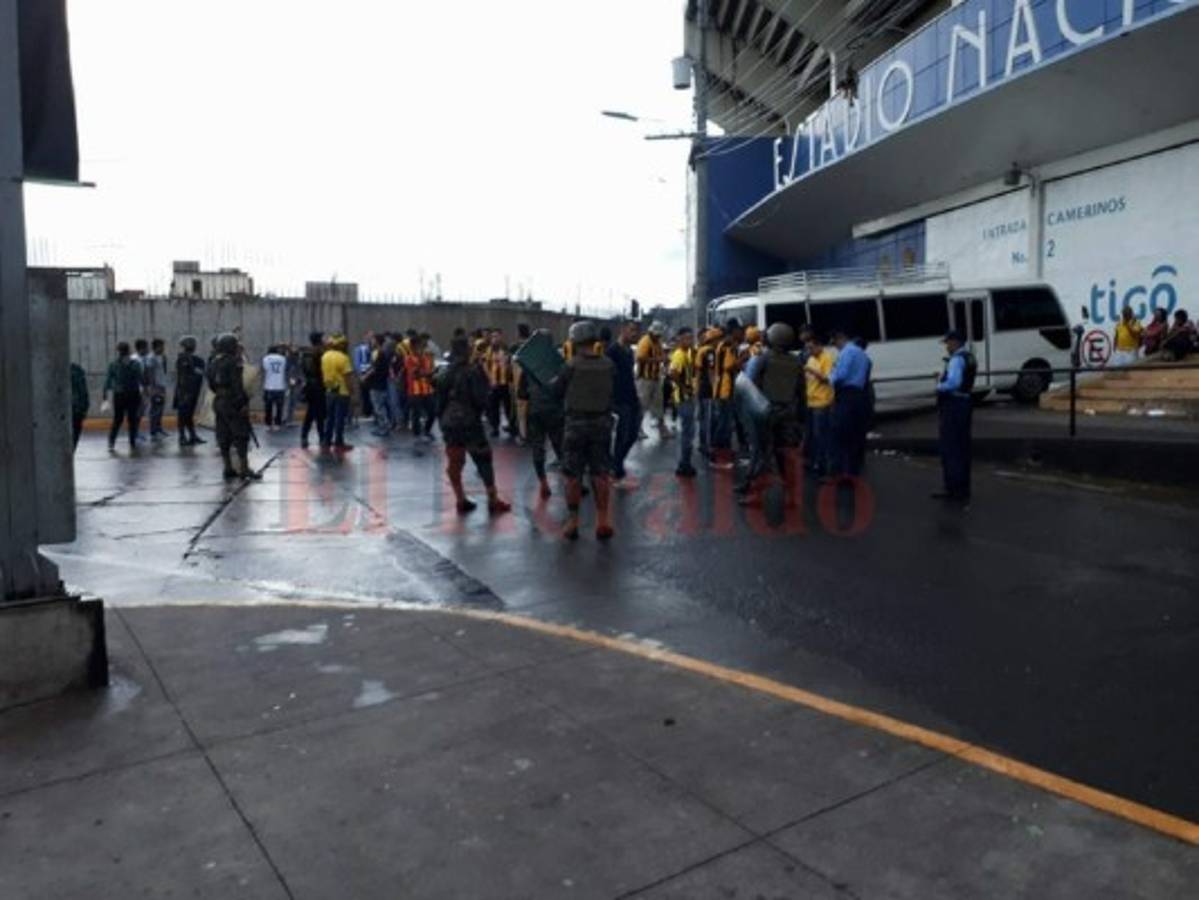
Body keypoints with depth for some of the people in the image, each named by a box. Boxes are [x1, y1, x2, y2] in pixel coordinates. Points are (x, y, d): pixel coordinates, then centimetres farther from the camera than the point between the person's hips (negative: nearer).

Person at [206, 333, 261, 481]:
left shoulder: (214, 363, 11)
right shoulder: (233, 362, -13)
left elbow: (211, 384, 14)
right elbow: (237, 385, -18)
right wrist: (244, 402, -17)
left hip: (219, 402, 8)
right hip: (233, 402, -8)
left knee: (224, 437, 10)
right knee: (241, 436, -6)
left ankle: (229, 468, 14)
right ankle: (244, 470, -8)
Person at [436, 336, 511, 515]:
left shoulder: (444, 372, 7)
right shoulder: (473, 371, -11)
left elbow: (439, 399, 11)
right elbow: (481, 398, -14)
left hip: (449, 422, 6)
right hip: (469, 421, -5)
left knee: (454, 462, 10)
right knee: (483, 460, 4)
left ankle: (461, 501, 14)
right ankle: (493, 501, 6)